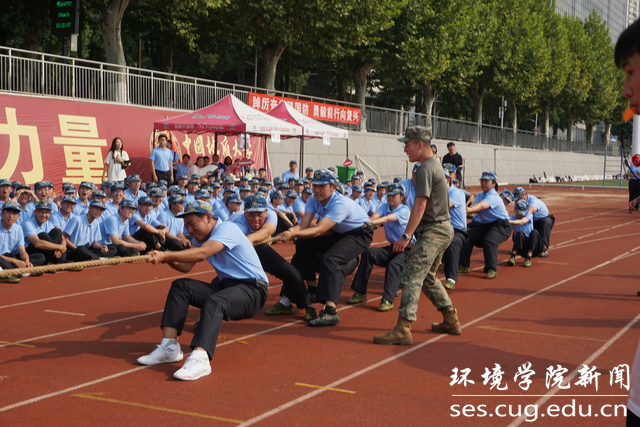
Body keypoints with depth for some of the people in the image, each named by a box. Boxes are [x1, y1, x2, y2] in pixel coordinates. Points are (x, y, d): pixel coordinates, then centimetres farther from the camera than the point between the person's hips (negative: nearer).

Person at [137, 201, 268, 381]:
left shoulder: (227, 229, -13)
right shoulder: (201, 237, 15)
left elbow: (201, 253, -29)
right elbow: (186, 267, 3)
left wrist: (165, 256, -30)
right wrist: (168, 260, -17)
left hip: (252, 290, -9)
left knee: (214, 303, -36)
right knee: (180, 287, -5)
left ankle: (200, 358, -54)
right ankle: (169, 347, -14)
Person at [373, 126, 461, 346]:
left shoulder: (426, 169, -16)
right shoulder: (434, 164, 16)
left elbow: (420, 205, -22)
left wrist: (406, 235, -24)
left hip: (433, 232, -11)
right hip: (442, 229, 11)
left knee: (411, 276, -15)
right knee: (428, 277, 21)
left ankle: (403, 330, -20)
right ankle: (451, 321, 28)